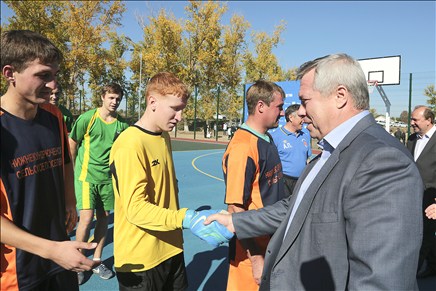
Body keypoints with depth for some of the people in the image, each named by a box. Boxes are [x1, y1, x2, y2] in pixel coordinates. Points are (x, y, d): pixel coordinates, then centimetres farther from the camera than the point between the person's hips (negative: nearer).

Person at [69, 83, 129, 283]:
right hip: (86, 176, -3)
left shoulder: (122, 124, 0)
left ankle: (97, 261, 27)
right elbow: (72, 145, 1)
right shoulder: (87, 118, -8)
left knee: (103, 218, 10)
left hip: (108, 178, 4)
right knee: (86, 218, -9)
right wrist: (73, 170, 6)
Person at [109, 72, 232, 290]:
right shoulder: (130, 144, -21)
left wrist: (182, 218, 10)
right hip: (141, 260, -7)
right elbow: (135, 208, -25)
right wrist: (186, 218, -35)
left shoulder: (164, 137, 6)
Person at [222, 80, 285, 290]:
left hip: (272, 243, 8)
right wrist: (256, 259, -19)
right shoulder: (243, 147, -24)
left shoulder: (267, 139, 4)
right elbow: (235, 208, -23)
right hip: (253, 248, -8)